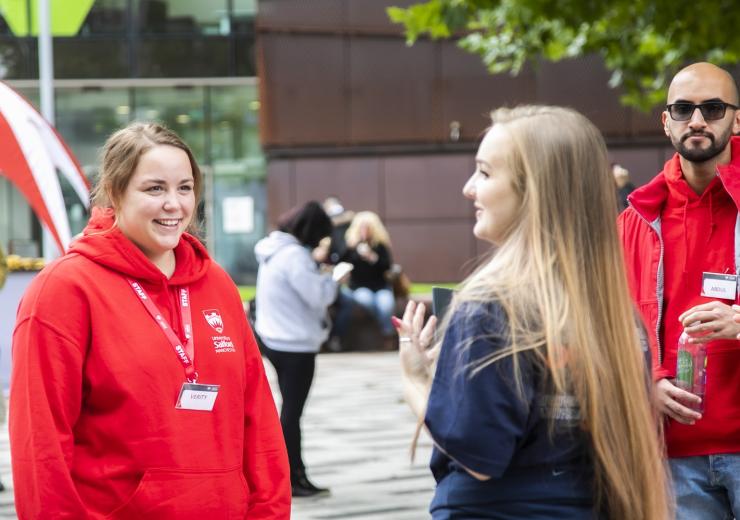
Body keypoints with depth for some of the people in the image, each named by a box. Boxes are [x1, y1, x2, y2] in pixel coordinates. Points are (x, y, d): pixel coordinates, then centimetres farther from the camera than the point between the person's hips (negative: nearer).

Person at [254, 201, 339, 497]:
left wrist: (318, 275, 4)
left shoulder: (274, 250, 10)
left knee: (290, 408, 15)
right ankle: (290, 480, 4)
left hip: (276, 340, 9)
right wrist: (333, 279, -4)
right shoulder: (294, 255, -20)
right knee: (292, 410, -2)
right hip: (296, 344, -9)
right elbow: (317, 296, -21)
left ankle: (295, 474, 20)